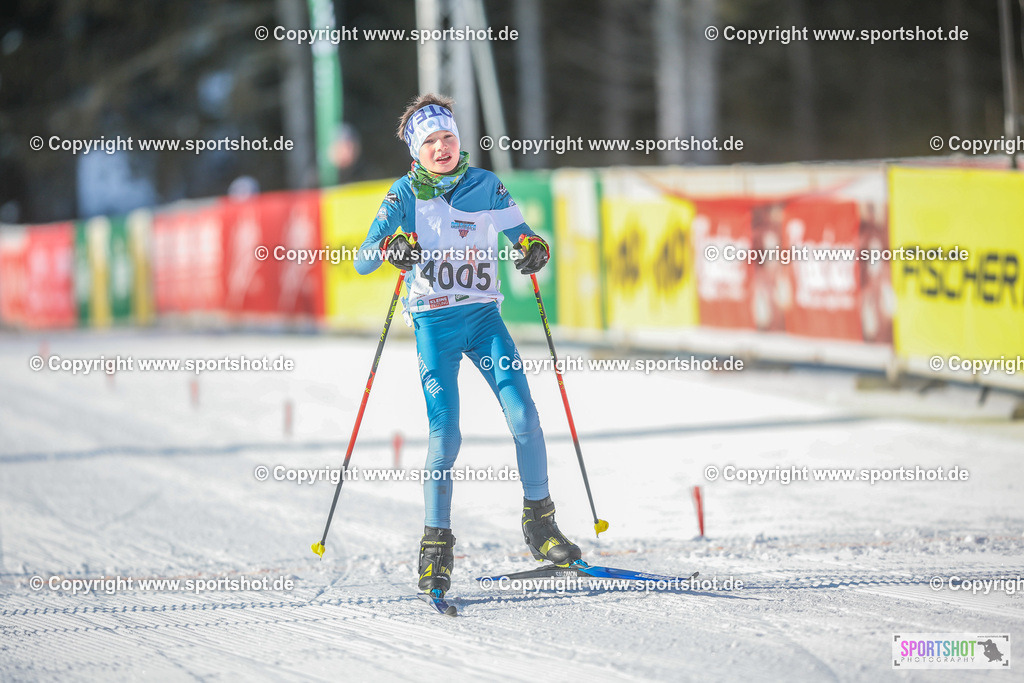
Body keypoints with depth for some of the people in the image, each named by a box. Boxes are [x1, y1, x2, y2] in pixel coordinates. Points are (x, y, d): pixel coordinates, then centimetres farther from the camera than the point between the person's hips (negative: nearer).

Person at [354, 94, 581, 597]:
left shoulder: (486, 187, 5)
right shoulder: (405, 193, -1)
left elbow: (522, 235, 12)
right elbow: (361, 261, -6)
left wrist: (534, 248, -12)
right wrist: (390, 248, -27)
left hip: (484, 316, 2)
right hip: (434, 323, -2)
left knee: (524, 418, -11)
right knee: (445, 435, -12)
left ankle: (539, 523, 6)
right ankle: (436, 546, -1)